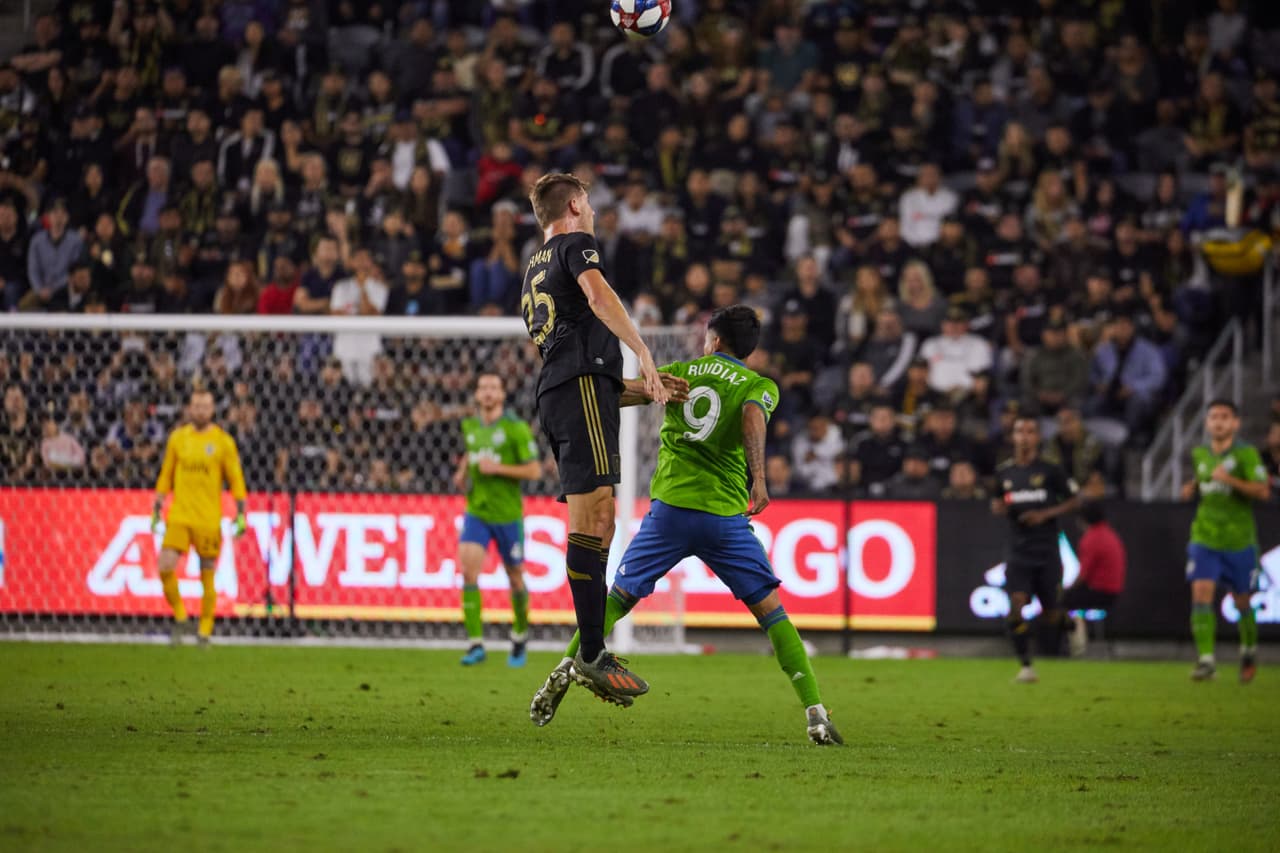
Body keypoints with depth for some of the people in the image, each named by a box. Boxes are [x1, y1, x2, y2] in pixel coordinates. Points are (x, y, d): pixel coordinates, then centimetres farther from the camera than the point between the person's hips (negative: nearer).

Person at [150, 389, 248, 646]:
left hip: (209, 519, -2)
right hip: (179, 516, 2)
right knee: (165, 568, -11)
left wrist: (241, 514, -5)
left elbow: (236, 480, 3)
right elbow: (166, 476, 16)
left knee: (207, 575, 1)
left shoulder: (223, 441, 1)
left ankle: (205, 630, 13)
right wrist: (156, 510, 12)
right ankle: (180, 617, 9)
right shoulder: (177, 438, 9)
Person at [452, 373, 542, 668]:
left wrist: (498, 468, -20)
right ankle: (476, 645, -16)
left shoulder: (516, 428, -11)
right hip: (476, 512, 3)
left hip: (507, 514, -3)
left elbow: (535, 470, -11)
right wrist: (462, 472, 7)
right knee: (468, 571, -17)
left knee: (515, 577, 10)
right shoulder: (469, 426, 5)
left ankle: (520, 636, 36)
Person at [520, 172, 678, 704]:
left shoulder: (533, 275, 32)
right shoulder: (575, 243, 8)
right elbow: (597, 294, -16)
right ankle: (591, 655, -24)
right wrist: (644, 355, -23)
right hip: (583, 386, -9)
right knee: (594, 518, -16)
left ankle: (592, 653, -1)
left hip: (555, 395, 9)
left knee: (594, 526, 5)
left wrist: (643, 391, 26)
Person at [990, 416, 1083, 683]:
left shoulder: (1050, 471, -3)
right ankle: (1025, 666, -8)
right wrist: (997, 507, -3)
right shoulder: (1004, 473, 6)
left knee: (1050, 617, 2)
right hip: (1019, 552, 2)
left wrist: (1046, 514, -13)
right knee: (1016, 606, -17)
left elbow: (1075, 501, 1)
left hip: (1047, 552, -2)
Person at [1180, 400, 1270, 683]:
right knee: (1201, 593, -16)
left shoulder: (1246, 454, -9)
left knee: (1242, 603, 9)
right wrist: (1192, 487, 6)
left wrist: (1230, 480, -30)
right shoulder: (1199, 454, 7)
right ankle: (1206, 661, -19)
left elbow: (1263, 492, -18)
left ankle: (1249, 651, 37)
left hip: (1239, 541, -3)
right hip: (1205, 539, 3)